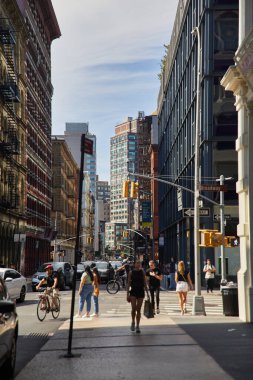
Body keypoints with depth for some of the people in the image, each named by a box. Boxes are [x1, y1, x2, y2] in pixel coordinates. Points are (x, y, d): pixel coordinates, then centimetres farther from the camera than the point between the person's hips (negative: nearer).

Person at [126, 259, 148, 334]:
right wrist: (127, 294, -4)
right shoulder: (131, 272, 0)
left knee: (138, 310, 3)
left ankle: (137, 326, 11)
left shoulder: (142, 272, 5)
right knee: (133, 308, -11)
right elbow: (128, 283, 1)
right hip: (133, 292, -2)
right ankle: (133, 322, 14)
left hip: (141, 292, 2)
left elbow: (145, 283, 8)